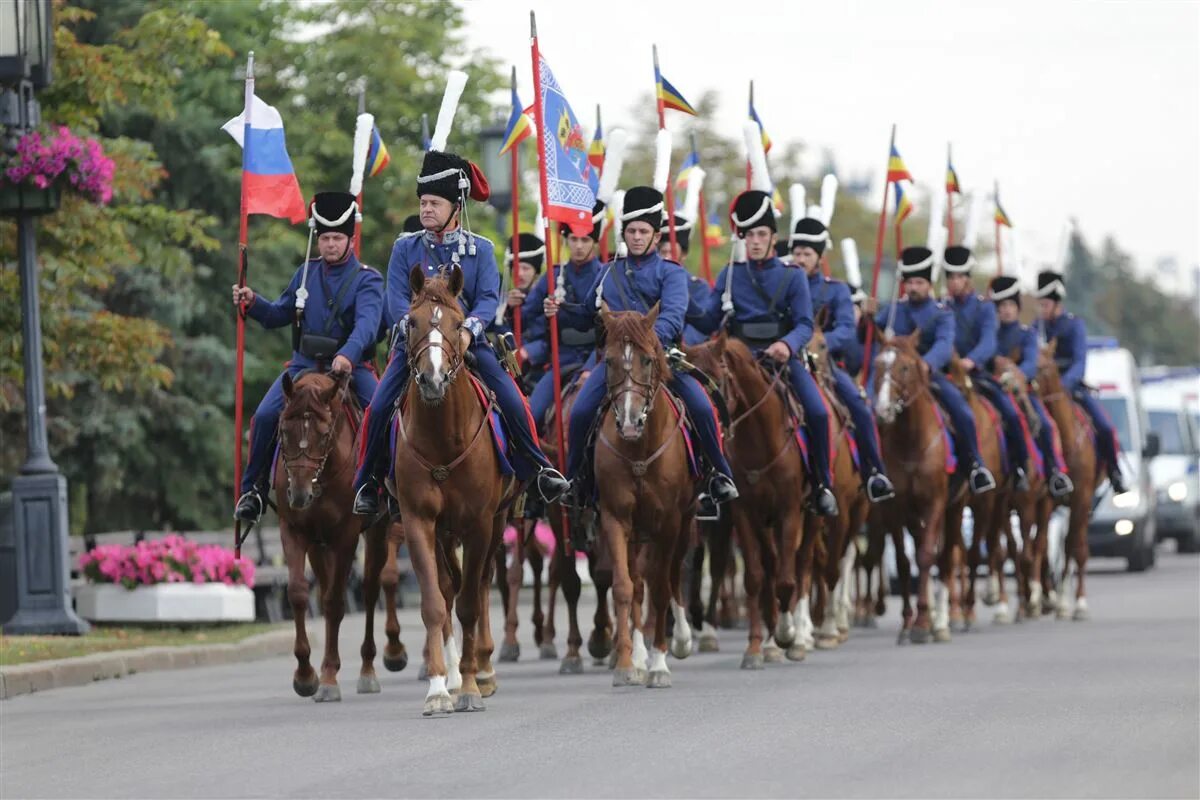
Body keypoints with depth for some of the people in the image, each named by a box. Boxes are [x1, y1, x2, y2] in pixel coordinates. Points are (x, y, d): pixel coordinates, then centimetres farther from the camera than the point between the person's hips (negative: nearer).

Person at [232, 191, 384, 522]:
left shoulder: (367, 279, -6)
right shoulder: (306, 273, 9)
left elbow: (367, 323, -24)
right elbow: (279, 315, 18)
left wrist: (347, 355, -43)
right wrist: (252, 303, -3)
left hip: (350, 366, -3)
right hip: (304, 364, 3)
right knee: (265, 416, -15)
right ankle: (252, 490, 0)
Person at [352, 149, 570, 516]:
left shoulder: (480, 250, 6)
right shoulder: (405, 249, 6)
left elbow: (489, 298, -6)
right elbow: (397, 300, -5)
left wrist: (469, 328, -26)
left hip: (468, 344, 0)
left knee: (513, 401, -15)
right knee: (378, 407, -18)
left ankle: (541, 471, 0)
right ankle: (368, 483, -4)